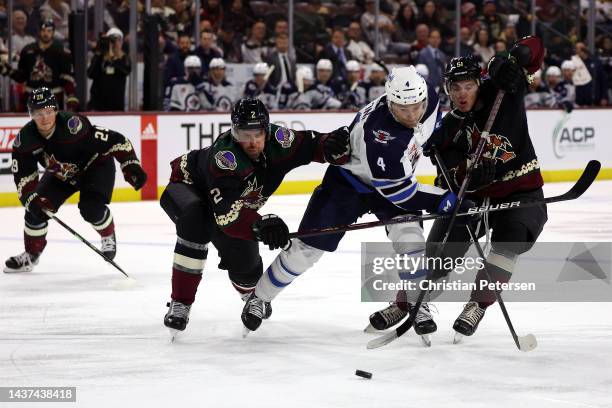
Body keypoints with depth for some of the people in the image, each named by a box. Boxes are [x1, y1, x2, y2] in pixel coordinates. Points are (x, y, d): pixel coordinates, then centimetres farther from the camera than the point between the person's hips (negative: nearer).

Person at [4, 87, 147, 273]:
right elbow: (23, 174, -12)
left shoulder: (73, 126, -38)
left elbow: (114, 140, -35)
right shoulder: (26, 138, -22)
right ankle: (31, 254, 17)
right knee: (37, 208, -6)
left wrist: (131, 166, -38)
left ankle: (109, 237, 9)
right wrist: (30, 198, -26)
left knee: (91, 208, -25)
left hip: (96, 165, -5)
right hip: (60, 173, 5)